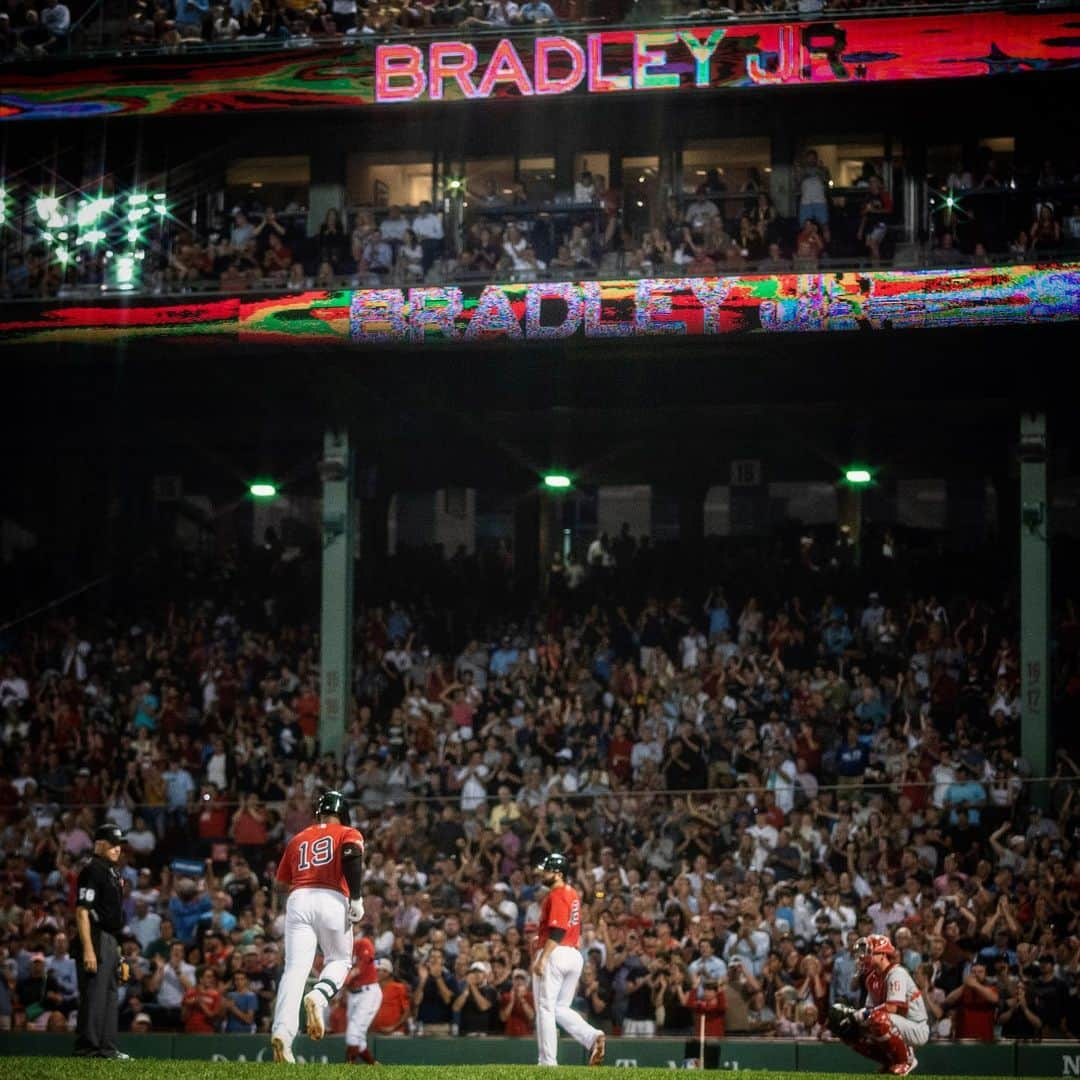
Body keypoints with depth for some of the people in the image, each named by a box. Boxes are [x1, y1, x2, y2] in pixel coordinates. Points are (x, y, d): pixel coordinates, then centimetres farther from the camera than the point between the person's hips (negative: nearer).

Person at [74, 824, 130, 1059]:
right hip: (96, 940, -10)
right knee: (94, 994, -10)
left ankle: (107, 1047, 17)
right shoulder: (92, 871, -13)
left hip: (110, 940, 10)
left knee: (110, 994, 12)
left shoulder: (112, 871, 18)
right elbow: (82, 911, -19)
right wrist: (88, 950, -25)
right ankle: (87, 1047, -9)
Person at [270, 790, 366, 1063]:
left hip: (298, 900, 2)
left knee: (295, 968, -7)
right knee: (339, 960, 17)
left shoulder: (298, 839, 25)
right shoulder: (348, 834, 14)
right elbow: (352, 857, -9)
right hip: (332, 900, -2)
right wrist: (355, 898, -12)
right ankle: (319, 996, -16)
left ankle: (282, 1031, -27)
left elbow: (282, 881, 25)